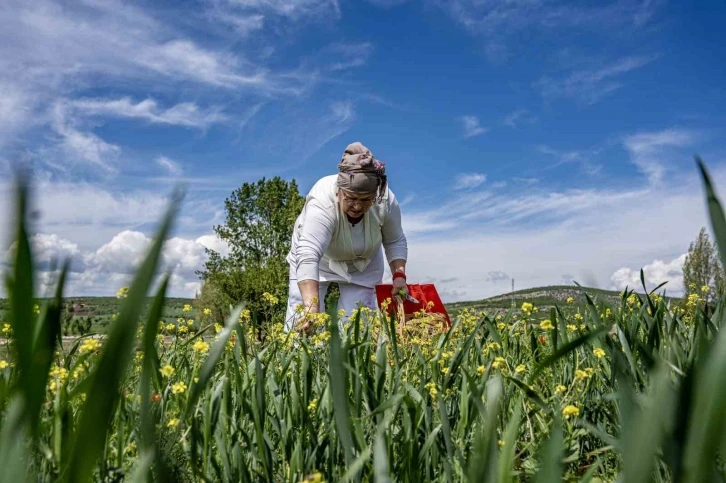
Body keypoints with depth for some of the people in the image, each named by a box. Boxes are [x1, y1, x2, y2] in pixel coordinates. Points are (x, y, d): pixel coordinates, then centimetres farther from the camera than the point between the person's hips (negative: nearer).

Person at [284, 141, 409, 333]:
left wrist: (399, 276, -23)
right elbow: (308, 256, -52)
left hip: (362, 264, 3)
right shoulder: (322, 204, -40)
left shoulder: (386, 201, -28)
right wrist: (311, 307, -63)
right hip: (317, 258, -2)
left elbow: (395, 241, -10)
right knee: (303, 322, -9)